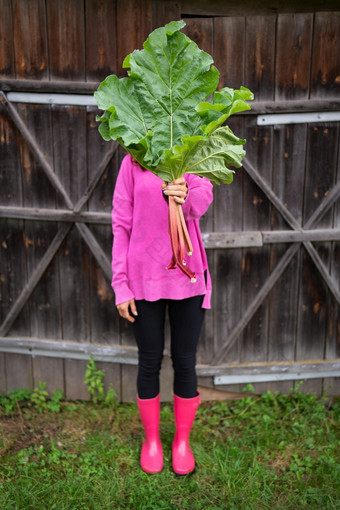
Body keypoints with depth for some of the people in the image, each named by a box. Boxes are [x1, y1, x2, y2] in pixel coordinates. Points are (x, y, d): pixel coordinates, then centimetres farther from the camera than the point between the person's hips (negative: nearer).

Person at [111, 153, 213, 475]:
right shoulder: (133, 162, 2)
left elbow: (201, 202, -16)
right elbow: (121, 224, -1)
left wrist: (182, 195, -40)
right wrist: (120, 284, -6)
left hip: (187, 276, 1)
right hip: (144, 278, -1)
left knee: (185, 362, 10)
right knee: (149, 363, 11)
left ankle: (182, 441, 32)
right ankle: (151, 440, 33)